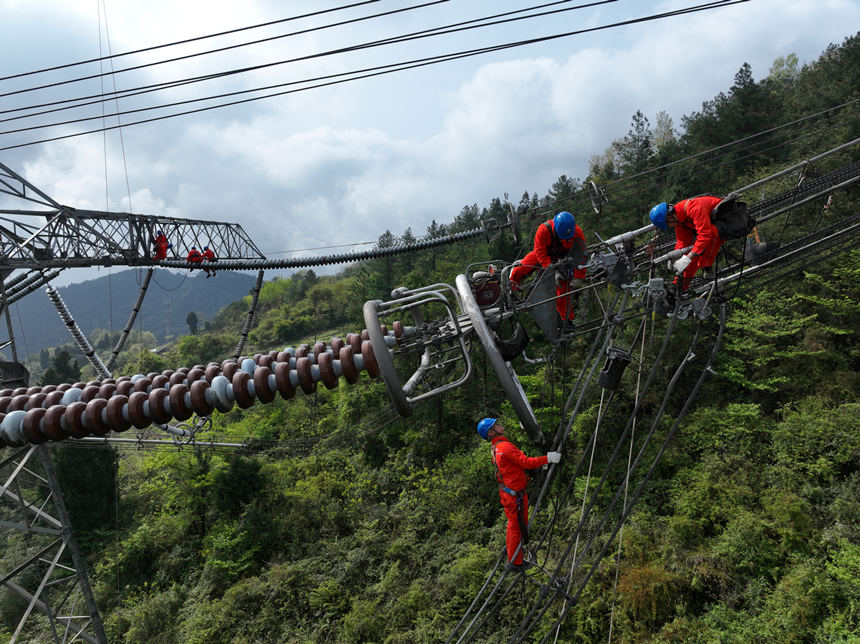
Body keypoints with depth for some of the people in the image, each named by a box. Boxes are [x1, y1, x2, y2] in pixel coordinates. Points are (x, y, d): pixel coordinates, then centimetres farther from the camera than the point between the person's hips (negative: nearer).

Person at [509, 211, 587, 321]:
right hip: (544, 253, 0)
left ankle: (568, 319, 9)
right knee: (518, 270, -14)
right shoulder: (543, 230, -34)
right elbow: (540, 252, -28)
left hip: (562, 259, 0)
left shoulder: (578, 233, -29)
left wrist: (578, 277, -23)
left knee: (563, 289, -8)